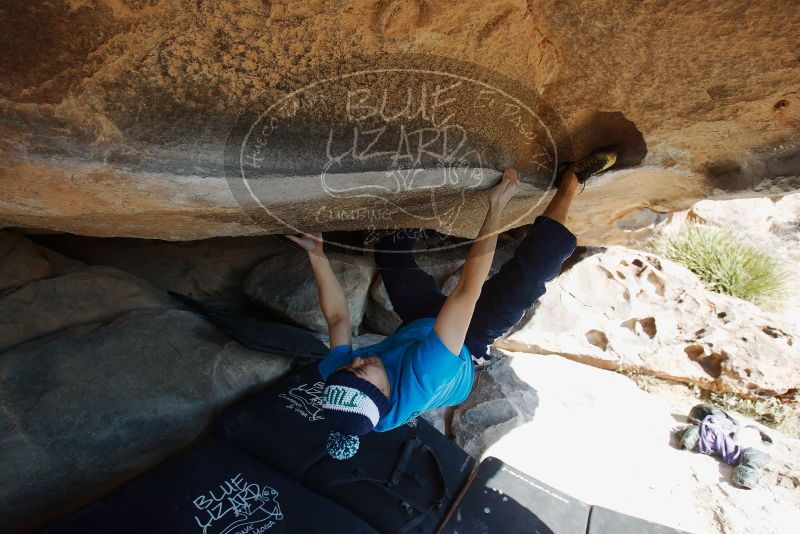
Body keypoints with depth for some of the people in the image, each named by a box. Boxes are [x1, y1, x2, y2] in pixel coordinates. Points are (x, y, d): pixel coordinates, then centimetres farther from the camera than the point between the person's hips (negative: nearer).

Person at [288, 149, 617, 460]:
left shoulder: (334, 376, -30)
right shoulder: (420, 380, -46)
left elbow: (337, 317, -12)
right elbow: (467, 291, -47)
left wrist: (316, 255, -14)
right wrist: (495, 209, -43)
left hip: (418, 324, 5)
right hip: (469, 344, -5)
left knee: (391, 248, 5)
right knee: (531, 271, -20)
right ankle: (569, 184, 0)